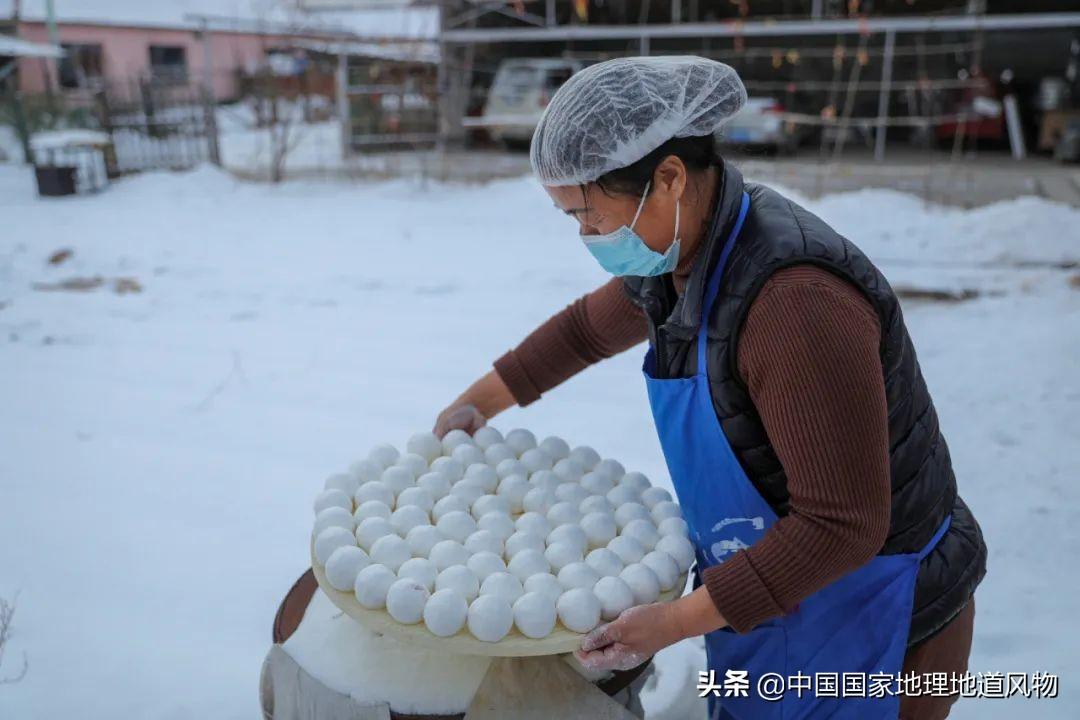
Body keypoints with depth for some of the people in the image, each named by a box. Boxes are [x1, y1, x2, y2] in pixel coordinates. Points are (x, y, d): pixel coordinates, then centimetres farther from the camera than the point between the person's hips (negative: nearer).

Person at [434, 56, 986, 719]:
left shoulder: (797, 301, -34)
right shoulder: (682, 249, -6)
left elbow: (840, 526, -29)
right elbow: (589, 327, 15)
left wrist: (676, 621, -25)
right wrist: (481, 403, 19)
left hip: (874, 615, -7)